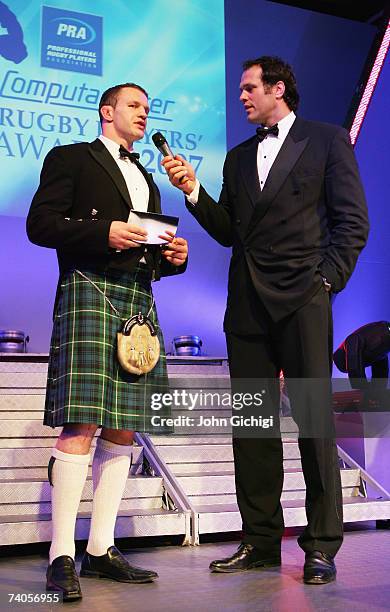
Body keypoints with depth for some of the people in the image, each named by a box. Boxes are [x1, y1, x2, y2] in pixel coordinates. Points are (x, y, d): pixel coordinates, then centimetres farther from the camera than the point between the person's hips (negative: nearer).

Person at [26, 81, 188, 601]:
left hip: (138, 302, 7)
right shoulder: (71, 158, 9)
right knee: (82, 425, -15)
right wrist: (105, 232, -14)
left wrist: (174, 256, 8)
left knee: (123, 430, 2)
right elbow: (40, 223, -3)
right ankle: (62, 556, -10)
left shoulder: (146, 179, 29)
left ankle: (101, 549, 8)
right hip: (90, 290, -7)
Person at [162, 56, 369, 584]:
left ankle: (322, 546, 5)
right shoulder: (238, 157, 22)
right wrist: (193, 189, 3)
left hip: (302, 299, -5)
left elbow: (352, 220, 1)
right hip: (247, 302, 5)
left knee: (314, 417, -4)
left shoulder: (327, 140, 8)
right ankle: (261, 541, 13)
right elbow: (228, 231, 16)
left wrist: (328, 279, -8)